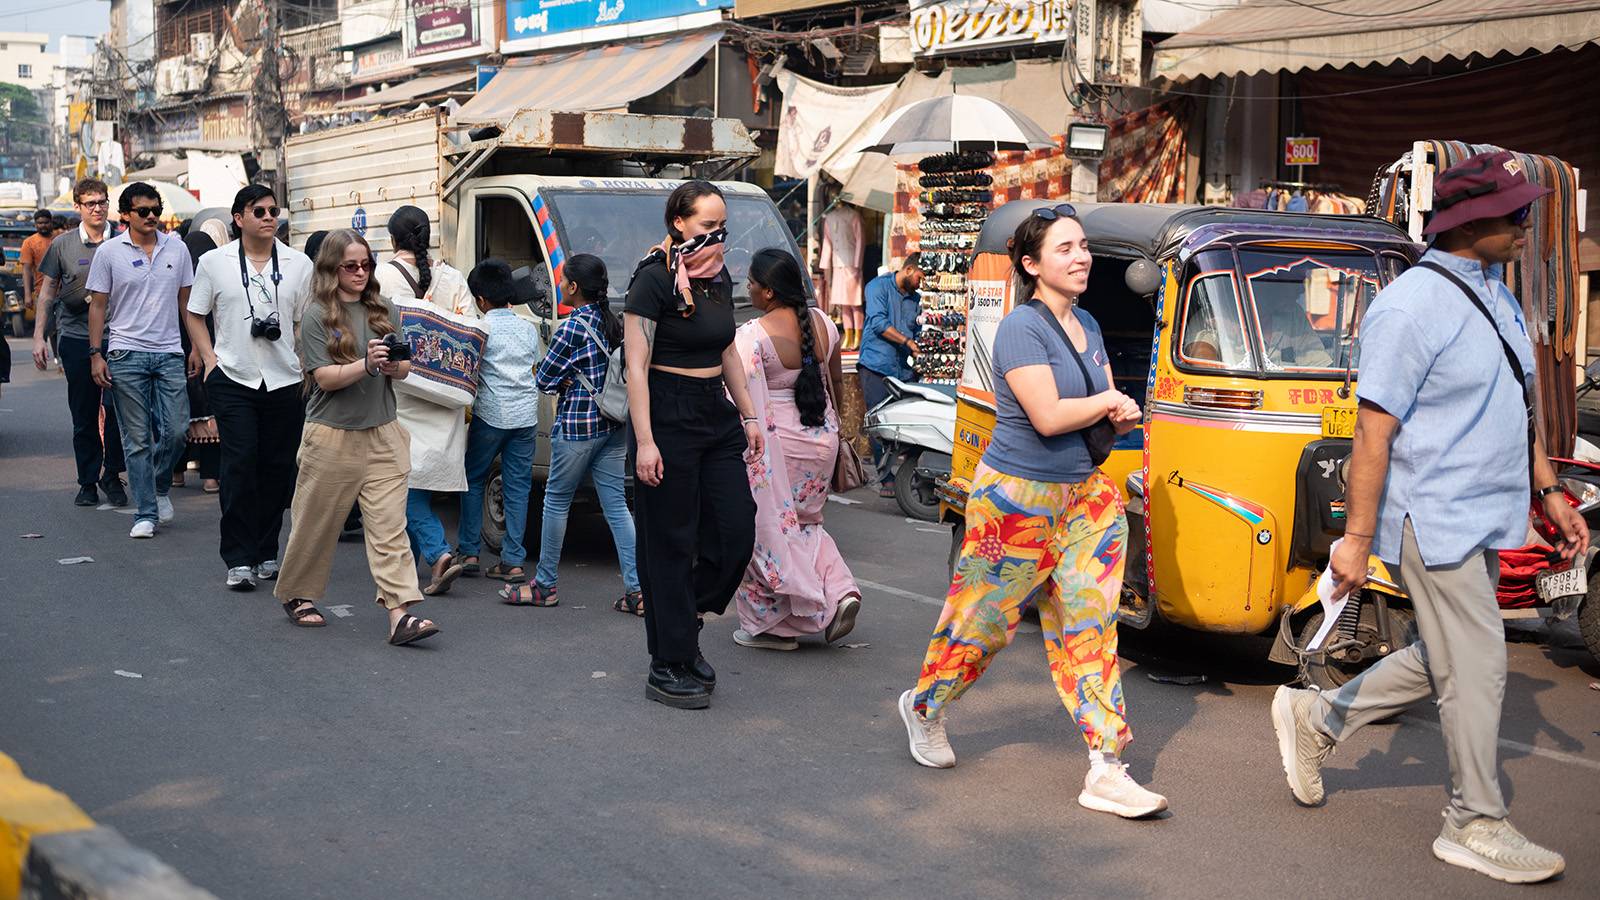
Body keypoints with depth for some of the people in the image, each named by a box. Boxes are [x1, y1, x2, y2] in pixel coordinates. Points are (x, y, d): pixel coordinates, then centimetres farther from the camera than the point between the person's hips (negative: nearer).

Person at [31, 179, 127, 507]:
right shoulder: (62, 244, 5)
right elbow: (47, 292, 10)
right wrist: (39, 336, 5)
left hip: (116, 335, -1)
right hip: (75, 336, 1)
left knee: (115, 408, -7)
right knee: (83, 415, 6)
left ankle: (112, 475, 9)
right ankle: (87, 482, 15)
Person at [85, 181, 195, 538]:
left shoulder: (177, 248, 7)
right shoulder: (109, 251, 1)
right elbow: (98, 305, 4)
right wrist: (95, 354, -1)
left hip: (169, 352, 2)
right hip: (126, 354, -2)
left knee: (175, 430, -5)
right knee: (137, 439, 0)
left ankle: (160, 486, 24)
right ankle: (145, 513, 6)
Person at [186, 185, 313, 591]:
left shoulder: (298, 263, 6)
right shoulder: (214, 262, 4)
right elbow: (196, 315, 11)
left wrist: (307, 361, 1)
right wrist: (209, 359, -1)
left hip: (285, 381, 2)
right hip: (233, 377, -2)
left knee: (278, 467, 6)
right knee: (240, 464, -10)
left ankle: (266, 553, 18)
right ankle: (239, 560, -6)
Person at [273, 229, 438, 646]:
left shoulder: (384, 310, 9)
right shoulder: (316, 317, -4)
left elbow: (404, 369, 9)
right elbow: (326, 377, -11)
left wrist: (394, 366, -14)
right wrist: (367, 364, -26)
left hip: (382, 434, 3)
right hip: (333, 436, -3)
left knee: (390, 526, -5)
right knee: (317, 524, 10)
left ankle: (400, 614, -12)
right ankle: (296, 595, 32)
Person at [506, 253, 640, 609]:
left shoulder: (571, 328, -14)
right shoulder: (616, 324, 8)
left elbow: (543, 379, -9)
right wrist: (574, 377, 7)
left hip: (576, 426, -7)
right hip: (614, 427, 7)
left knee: (556, 501, 8)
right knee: (616, 506, 6)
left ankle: (545, 585, 18)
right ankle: (636, 590, 1)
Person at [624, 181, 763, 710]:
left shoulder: (719, 278, 10)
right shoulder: (653, 280, -12)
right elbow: (636, 366, -15)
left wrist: (748, 414, 18)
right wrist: (644, 441, -20)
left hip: (715, 414, 8)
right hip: (667, 417, -7)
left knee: (736, 532, 3)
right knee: (671, 543, -2)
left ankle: (684, 624, 24)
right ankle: (669, 669, 7)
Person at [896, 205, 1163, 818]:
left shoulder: (1087, 326, 10)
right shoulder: (1021, 328, -16)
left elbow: (1109, 412, 14)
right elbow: (1048, 417, -24)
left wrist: (1123, 416, -10)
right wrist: (1110, 402, -9)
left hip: (1084, 493, 7)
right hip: (1017, 497, -7)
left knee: (1089, 623, 1)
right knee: (984, 616, 7)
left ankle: (1105, 771, 2)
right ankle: (924, 706, 34)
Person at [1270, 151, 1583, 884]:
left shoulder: (1495, 294, 11)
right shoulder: (1413, 305, -18)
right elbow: (1374, 432, -19)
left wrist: (1549, 492, 17)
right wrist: (1356, 538, -19)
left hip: (1483, 518, 9)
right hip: (1434, 520, -9)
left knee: (1447, 659, 17)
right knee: (1476, 667, -1)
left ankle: (1318, 719, 32)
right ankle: (1476, 825, 15)